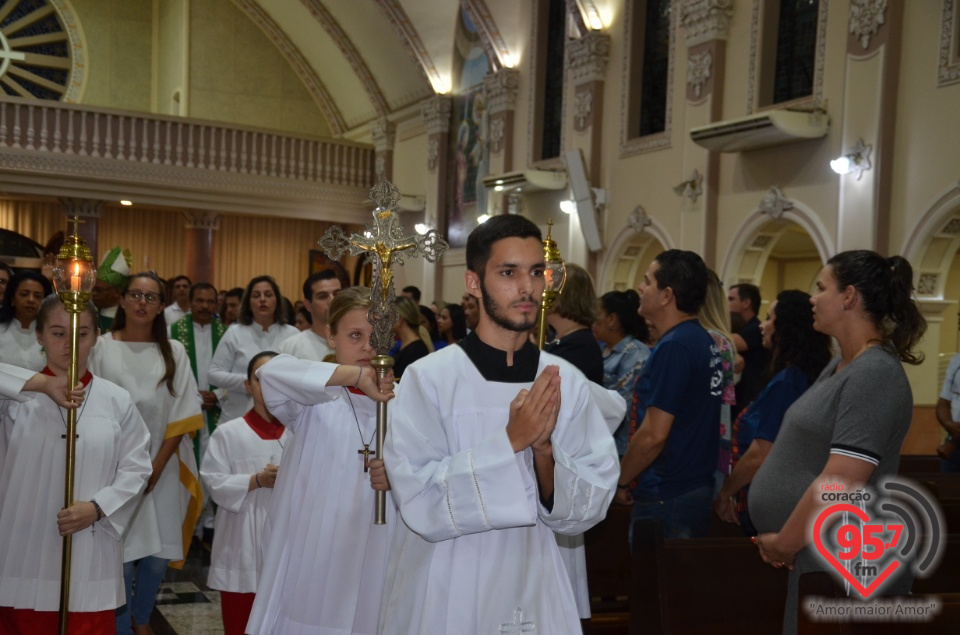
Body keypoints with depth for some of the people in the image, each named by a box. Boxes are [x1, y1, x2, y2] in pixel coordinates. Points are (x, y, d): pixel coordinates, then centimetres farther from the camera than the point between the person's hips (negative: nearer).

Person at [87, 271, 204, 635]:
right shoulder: (101, 348, -2)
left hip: (161, 468, 2)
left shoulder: (174, 352, 5)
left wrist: (156, 467, -6)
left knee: (158, 556, 5)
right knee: (120, 554, -2)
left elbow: (182, 416, 2)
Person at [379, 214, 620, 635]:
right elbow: (421, 505, -18)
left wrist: (544, 449, -21)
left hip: (534, 589, 3)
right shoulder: (428, 378, -13)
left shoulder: (568, 383, -5)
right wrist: (510, 441, -24)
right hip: (443, 594, -2)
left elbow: (584, 512, -4)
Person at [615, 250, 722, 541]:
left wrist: (620, 481, -8)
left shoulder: (674, 347, -19)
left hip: (665, 497, -9)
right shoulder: (704, 341, 11)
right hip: (698, 488, 9)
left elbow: (653, 434, -22)